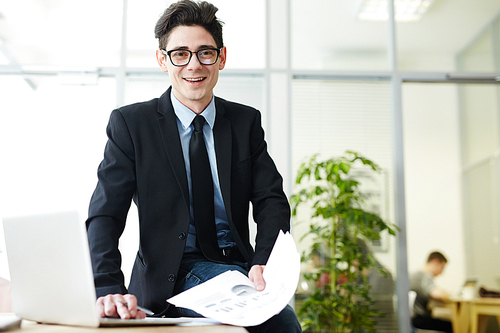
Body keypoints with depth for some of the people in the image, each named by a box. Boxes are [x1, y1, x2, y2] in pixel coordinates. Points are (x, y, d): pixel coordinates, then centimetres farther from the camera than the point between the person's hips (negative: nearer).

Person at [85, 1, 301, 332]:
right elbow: (104, 215, -9)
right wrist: (110, 291, -28)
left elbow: (271, 201, 1)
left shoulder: (247, 121, 8)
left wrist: (264, 263, -21)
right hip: (169, 276, -3)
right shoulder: (130, 123, -1)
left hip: (237, 263, 4)